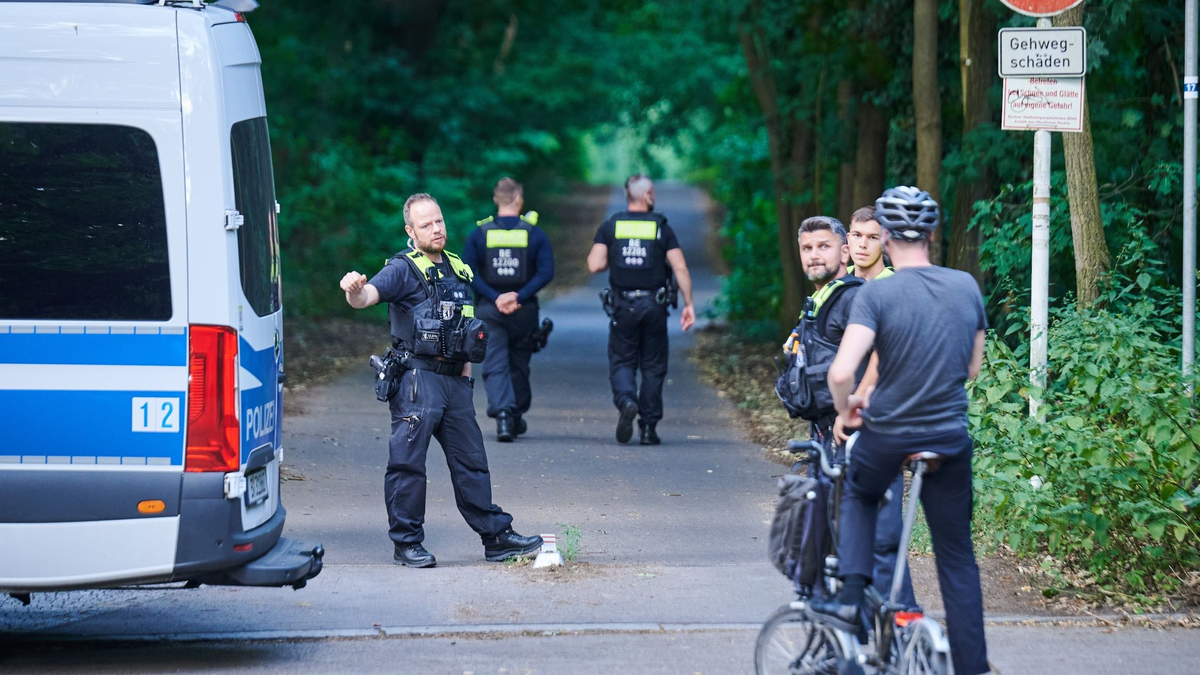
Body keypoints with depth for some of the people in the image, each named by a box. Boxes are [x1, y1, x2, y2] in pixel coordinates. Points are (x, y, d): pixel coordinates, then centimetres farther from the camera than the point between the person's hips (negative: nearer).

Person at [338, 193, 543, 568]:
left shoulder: (458, 270, 16)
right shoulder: (403, 270, -5)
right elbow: (369, 295, -24)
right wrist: (355, 291, -47)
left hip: (454, 379, 7)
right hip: (417, 378, -7)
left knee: (471, 459, 12)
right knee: (408, 461, -6)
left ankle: (497, 537, 17)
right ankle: (407, 544, 1)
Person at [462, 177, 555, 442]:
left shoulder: (479, 233, 0)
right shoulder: (535, 234, 0)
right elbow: (546, 272, -10)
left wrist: (495, 298, -13)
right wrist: (519, 297, -14)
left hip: (489, 310, -1)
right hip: (524, 311, 1)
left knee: (495, 364, -4)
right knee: (519, 365, 16)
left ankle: (502, 413, -23)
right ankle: (517, 417, 27)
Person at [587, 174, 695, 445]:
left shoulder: (610, 227, 2)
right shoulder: (662, 229, 0)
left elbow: (594, 265, -7)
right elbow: (680, 268, -6)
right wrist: (688, 304, -1)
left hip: (623, 306, 0)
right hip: (654, 305, 0)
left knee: (621, 361, 8)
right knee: (653, 366, 9)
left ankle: (626, 400, -23)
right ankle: (648, 428, 7)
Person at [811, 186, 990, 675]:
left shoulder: (876, 295, -14)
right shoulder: (967, 287, 0)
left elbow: (841, 373, -23)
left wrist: (846, 409, -2)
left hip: (887, 437, -3)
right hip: (951, 441, 3)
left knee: (858, 495, 31)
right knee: (957, 559, 12)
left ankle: (849, 599, 15)